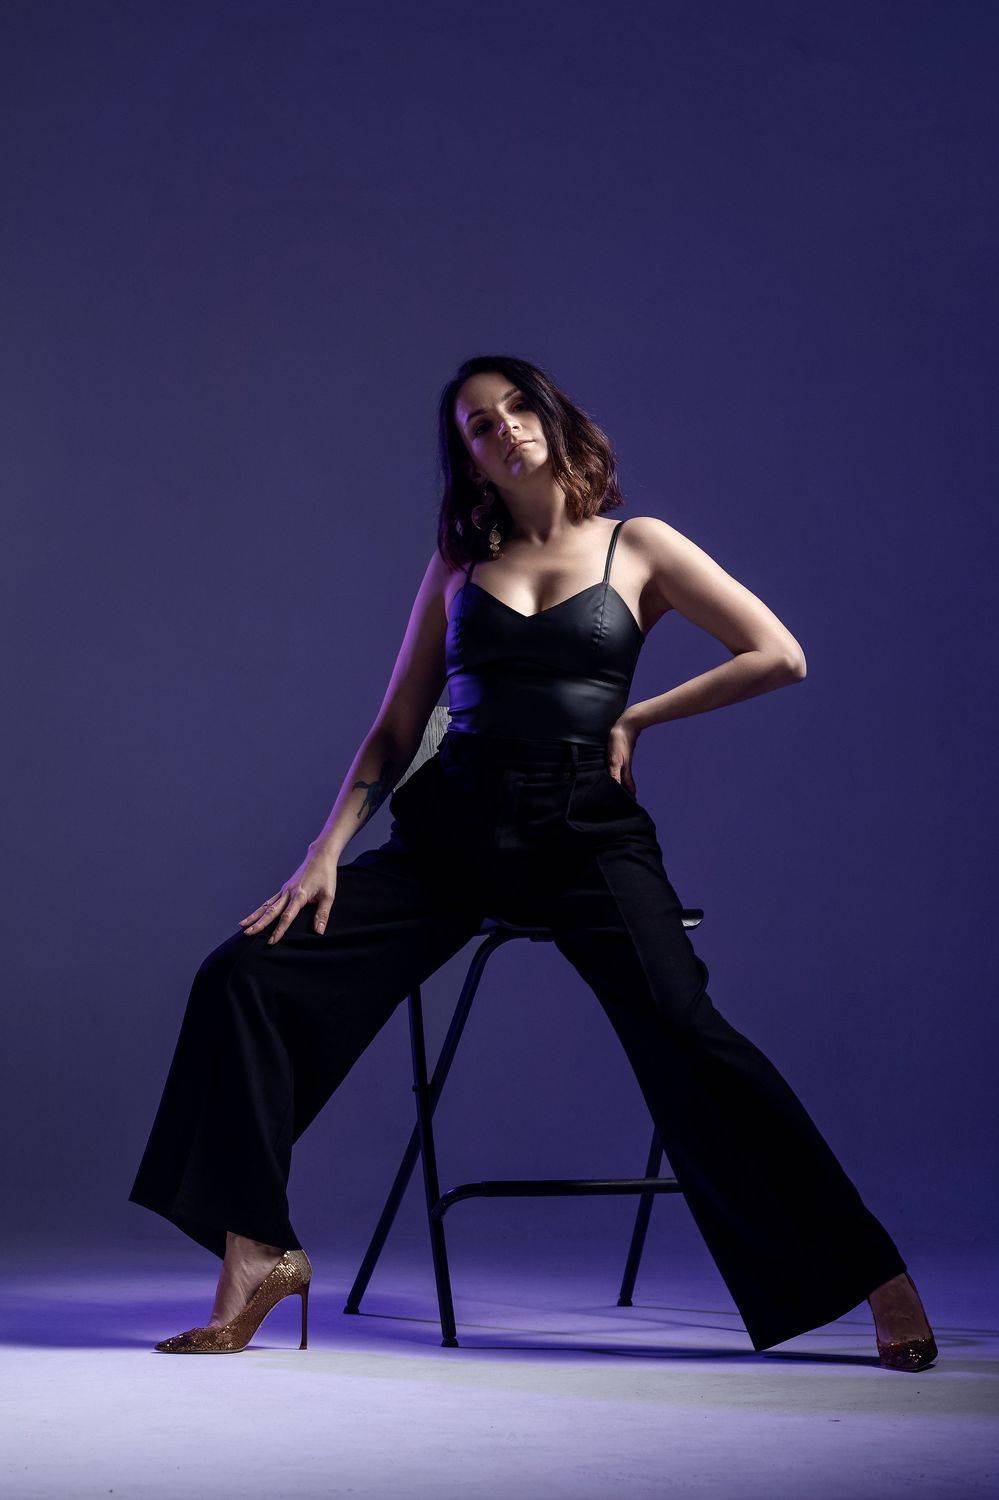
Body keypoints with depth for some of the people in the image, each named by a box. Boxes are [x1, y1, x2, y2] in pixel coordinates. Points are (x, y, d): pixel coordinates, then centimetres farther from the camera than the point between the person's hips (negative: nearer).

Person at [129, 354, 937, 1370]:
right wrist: (328, 850, 2)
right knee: (244, 976, -13)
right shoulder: (459, 564, 16)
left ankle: (874, 1277, -21)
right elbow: (396, 729, 15)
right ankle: (258, 1250, -4)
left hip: (588, 831, -3)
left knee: (682, 1034, -27)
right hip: (453, 825, 4)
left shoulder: (638, 546, 9)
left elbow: (779, 656, 4)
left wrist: (636, 717, 2)